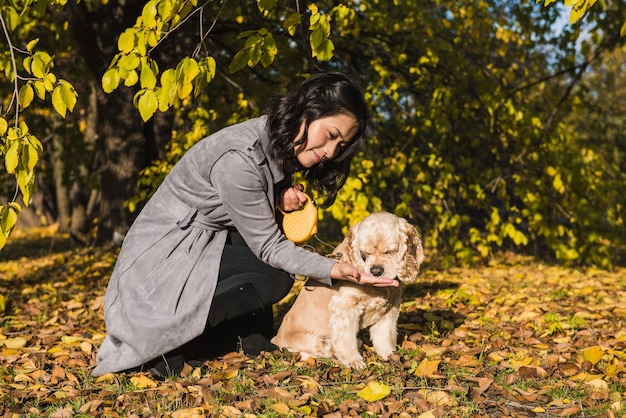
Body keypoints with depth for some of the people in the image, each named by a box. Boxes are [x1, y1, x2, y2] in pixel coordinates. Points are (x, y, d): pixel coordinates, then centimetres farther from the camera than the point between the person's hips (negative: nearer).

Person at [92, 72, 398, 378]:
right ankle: (161, 342, -18)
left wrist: (281, 197, -5)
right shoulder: (239, 158, -27)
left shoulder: (277, 143, 0)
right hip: (161, 258, -10)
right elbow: (268, 246, -22)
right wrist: (333, 270, -31)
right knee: (275, 279, -23)